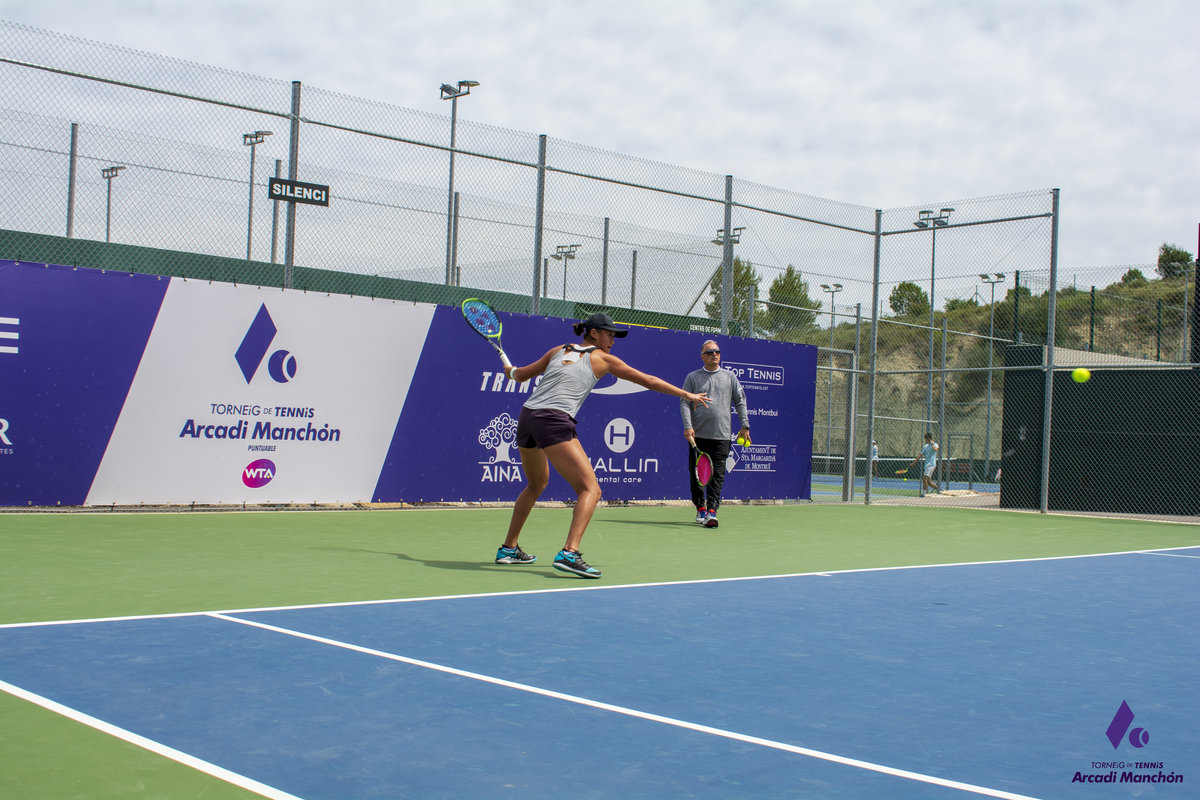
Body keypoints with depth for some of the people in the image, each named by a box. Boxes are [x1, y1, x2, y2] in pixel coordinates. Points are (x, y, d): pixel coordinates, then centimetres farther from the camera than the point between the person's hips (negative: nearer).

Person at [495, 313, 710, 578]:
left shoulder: (559, 350, 22)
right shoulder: (603, 359, 10)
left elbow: (520, 375, 27)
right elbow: (649, 381, 15)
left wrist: (511, 370, 51)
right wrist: (687, 394, 23)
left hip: (527, 416, 7)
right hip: (555, 422, -7)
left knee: (536, 485, 28)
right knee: (590, 489, -9)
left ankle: (508, 549, 34)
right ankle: (569, 554, -29)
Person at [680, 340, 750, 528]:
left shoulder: (730, 377, 12)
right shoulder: (692, 377, 8)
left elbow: (740, 401, 12)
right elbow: (685, 402, 2)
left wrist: (744, 426, 4)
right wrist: (688, 426, -11)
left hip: (721, 436, 0)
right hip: (698, 435, 0)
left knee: (717, 475, -8)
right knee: (696, 474, 4)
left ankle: (711, 511, -10)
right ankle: (700, 508, 19)